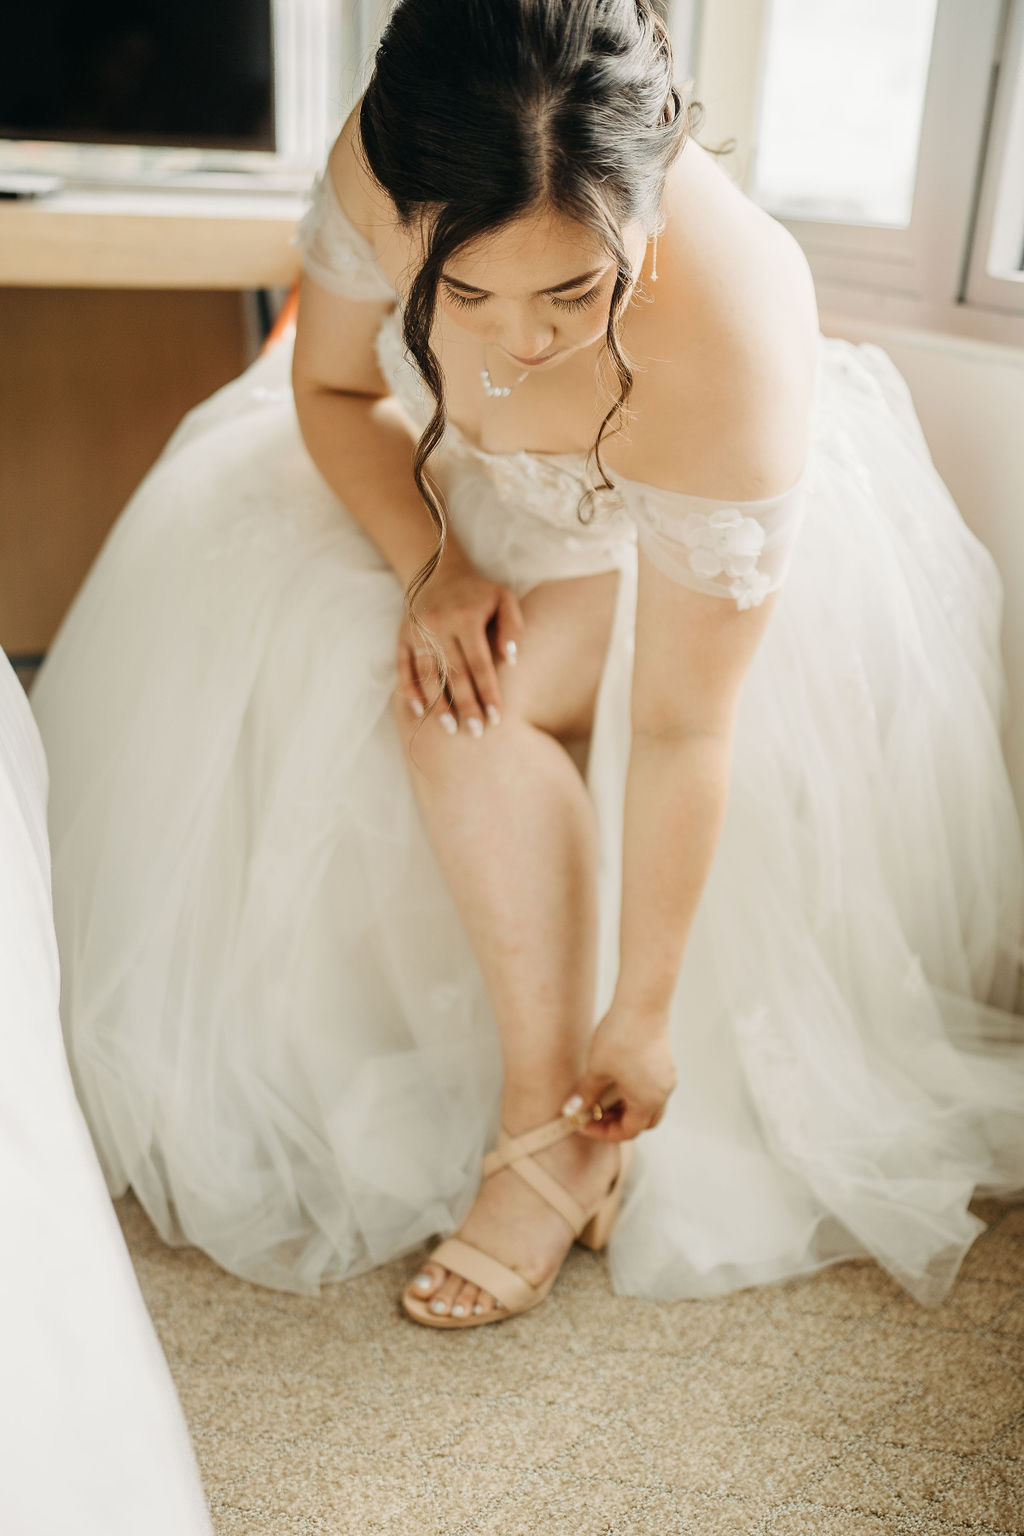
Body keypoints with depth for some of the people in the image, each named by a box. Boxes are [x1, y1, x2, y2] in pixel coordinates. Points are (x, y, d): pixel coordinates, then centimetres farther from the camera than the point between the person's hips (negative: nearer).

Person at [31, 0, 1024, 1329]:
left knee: (472, 701, -31)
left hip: (682, 533, -5)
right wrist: (432, 563, -27)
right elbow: (331, 387, -9)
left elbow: (682, 727, -34)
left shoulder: (732, 339, -41)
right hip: (476, 485, 5)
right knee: (217, 636, -11)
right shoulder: (385, 167, -30)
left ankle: (553, 1138, -15)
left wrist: (642, 1013, -25)